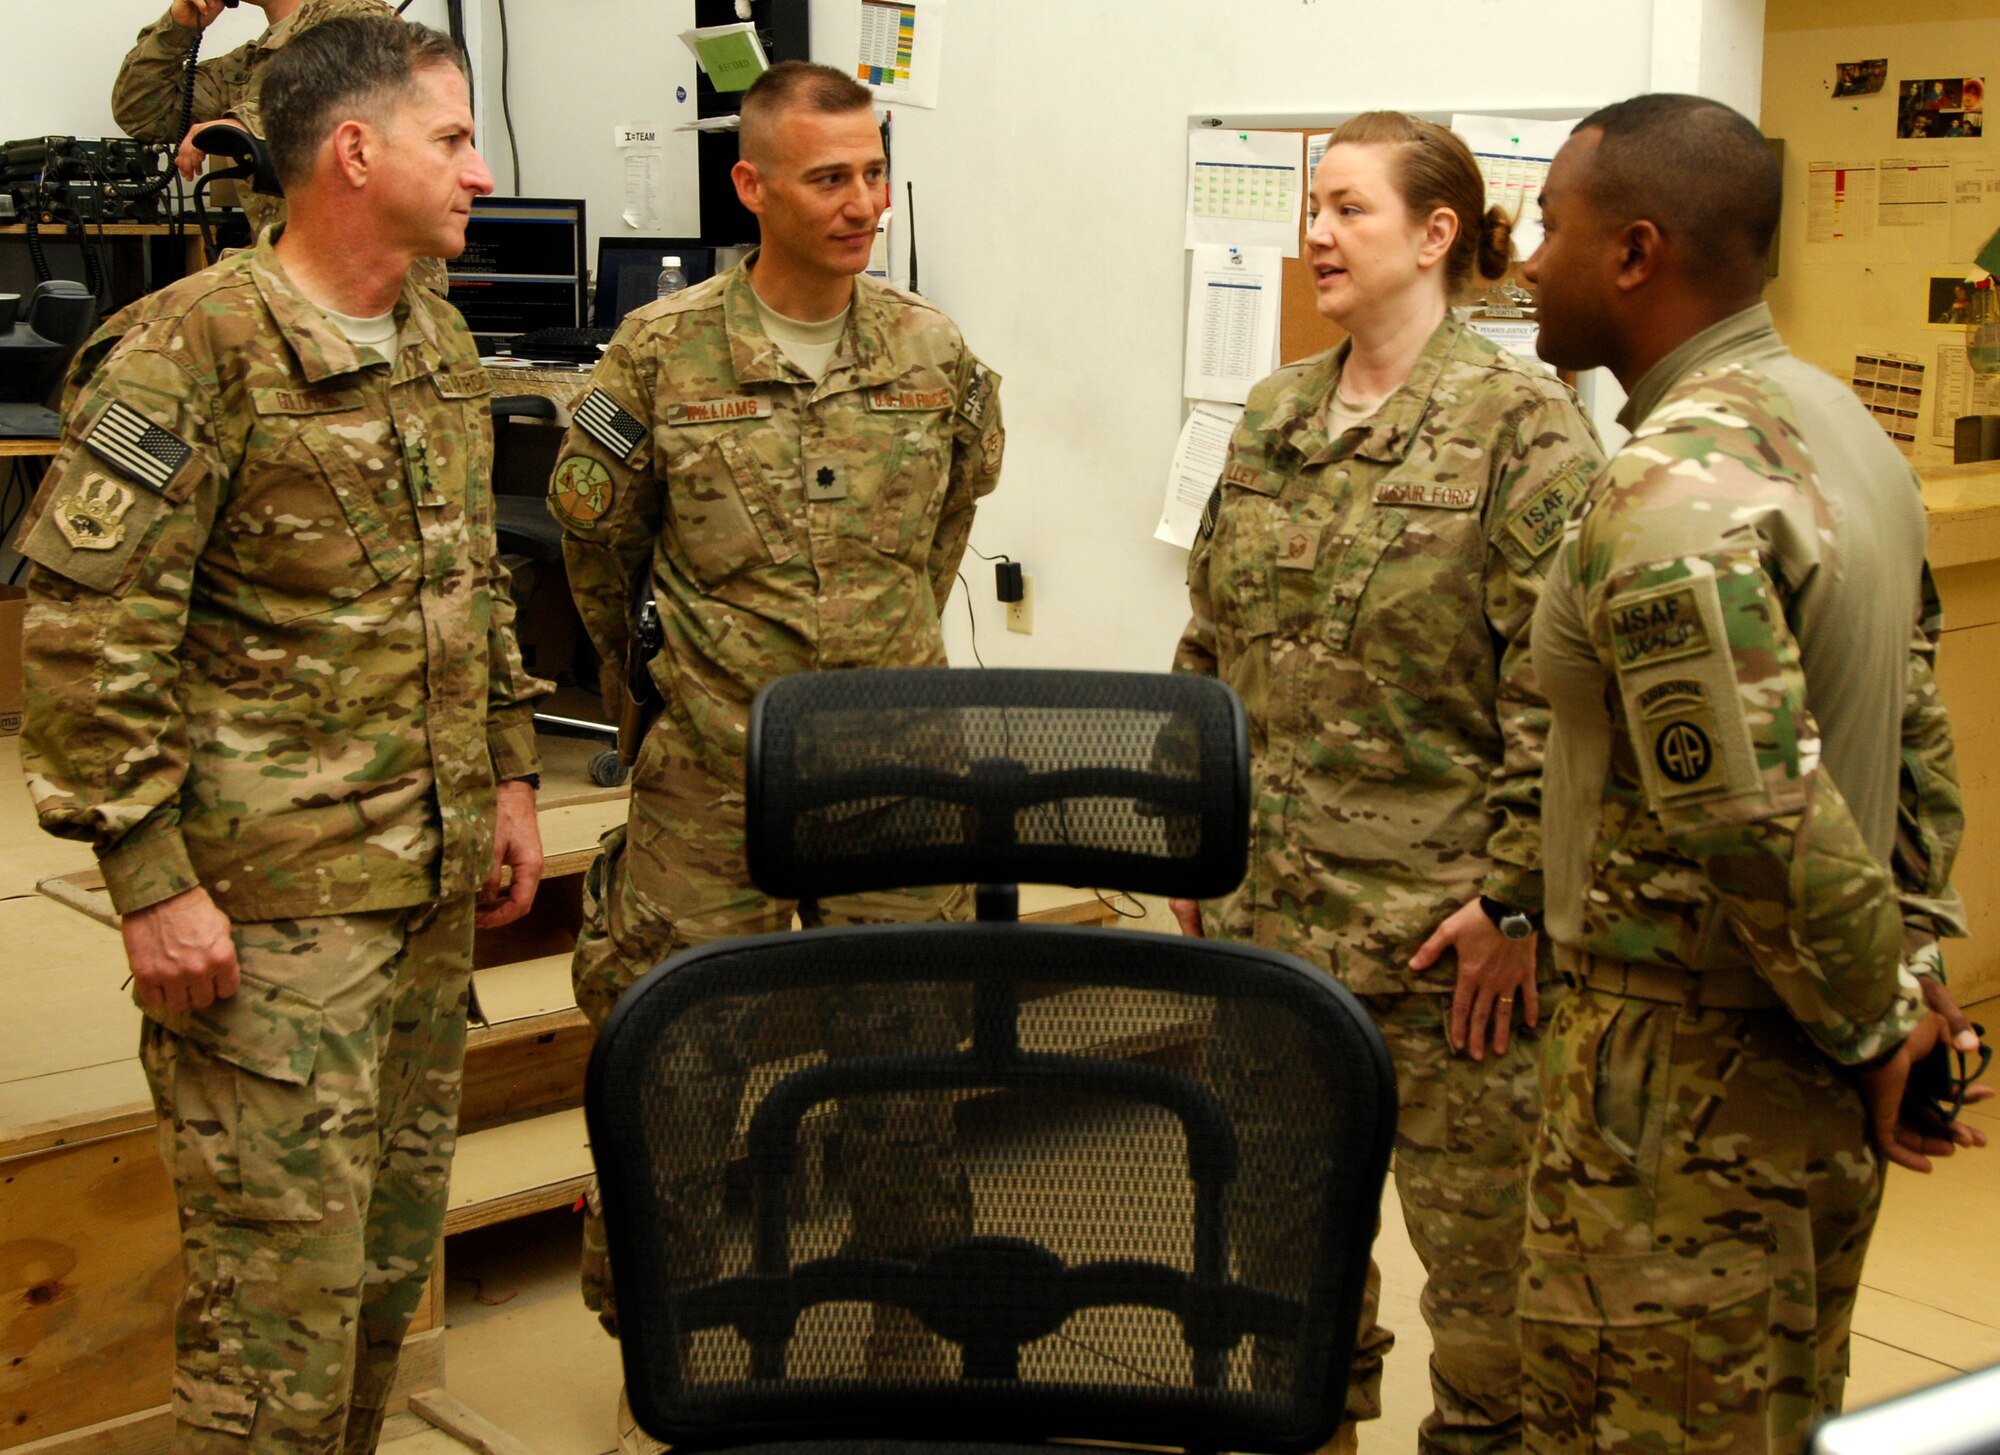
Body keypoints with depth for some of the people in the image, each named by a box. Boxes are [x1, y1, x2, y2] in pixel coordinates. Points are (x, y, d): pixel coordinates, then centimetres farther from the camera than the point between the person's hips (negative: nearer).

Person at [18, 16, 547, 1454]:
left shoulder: (436, 337, 12)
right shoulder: (192, 350, -14)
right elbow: (85, 630, -17)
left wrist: (509, 775, 19)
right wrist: (148, 878, -18)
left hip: (433, 878, 8)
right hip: (273, 897, -8)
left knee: (395, 1240, 17)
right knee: (282, 1266, -3)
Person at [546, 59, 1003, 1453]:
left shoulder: (937, 355, 1)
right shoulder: (661, 354, -6)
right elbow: (595, 533, 9)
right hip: (709, 781, -2)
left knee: (909, 1065, 9)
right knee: (681, 1069, 5)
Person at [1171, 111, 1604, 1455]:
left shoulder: (1522, 422, -10)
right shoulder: (1276, 416, 9)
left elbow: (1558, 689, -14)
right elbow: (1210, 649, 15)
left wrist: (1517, 899, -17)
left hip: (1439, 921, -6)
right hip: (1268, 899, 6)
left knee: (1475, 1220, 6)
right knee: (1280, 1202, 18)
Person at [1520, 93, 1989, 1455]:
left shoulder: (1671, 494, -23)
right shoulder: (1838, 422, 8)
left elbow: (1759, 821, -27)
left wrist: (1877, 1022, -14)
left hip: (1689, 1072, -9)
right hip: (1826, 1080, 10)